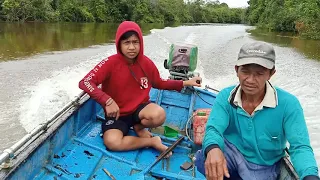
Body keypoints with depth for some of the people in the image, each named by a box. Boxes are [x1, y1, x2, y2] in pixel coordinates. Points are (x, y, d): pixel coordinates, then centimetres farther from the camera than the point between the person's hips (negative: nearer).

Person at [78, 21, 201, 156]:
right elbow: (85, 83, -24)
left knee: (159, 115, -33)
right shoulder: (111, 63, -18)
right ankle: (153, 141, -8)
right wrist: (108, 101, -35)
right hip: (118, 114, -2)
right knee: (112, 142, -32)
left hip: (140, 108, 2)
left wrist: (185, 83, 7)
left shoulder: (146, 63, -5)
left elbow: (159, 83, 13)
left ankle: (139, 127, 4)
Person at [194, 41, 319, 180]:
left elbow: (299, 146, -23)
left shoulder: (288, 104, -20)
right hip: (230, 155, -1)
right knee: (203, 159, -29)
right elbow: (214, 128, -24)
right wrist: (213, 149, -49)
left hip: (262, 169, 1)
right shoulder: (225, 97, -13)